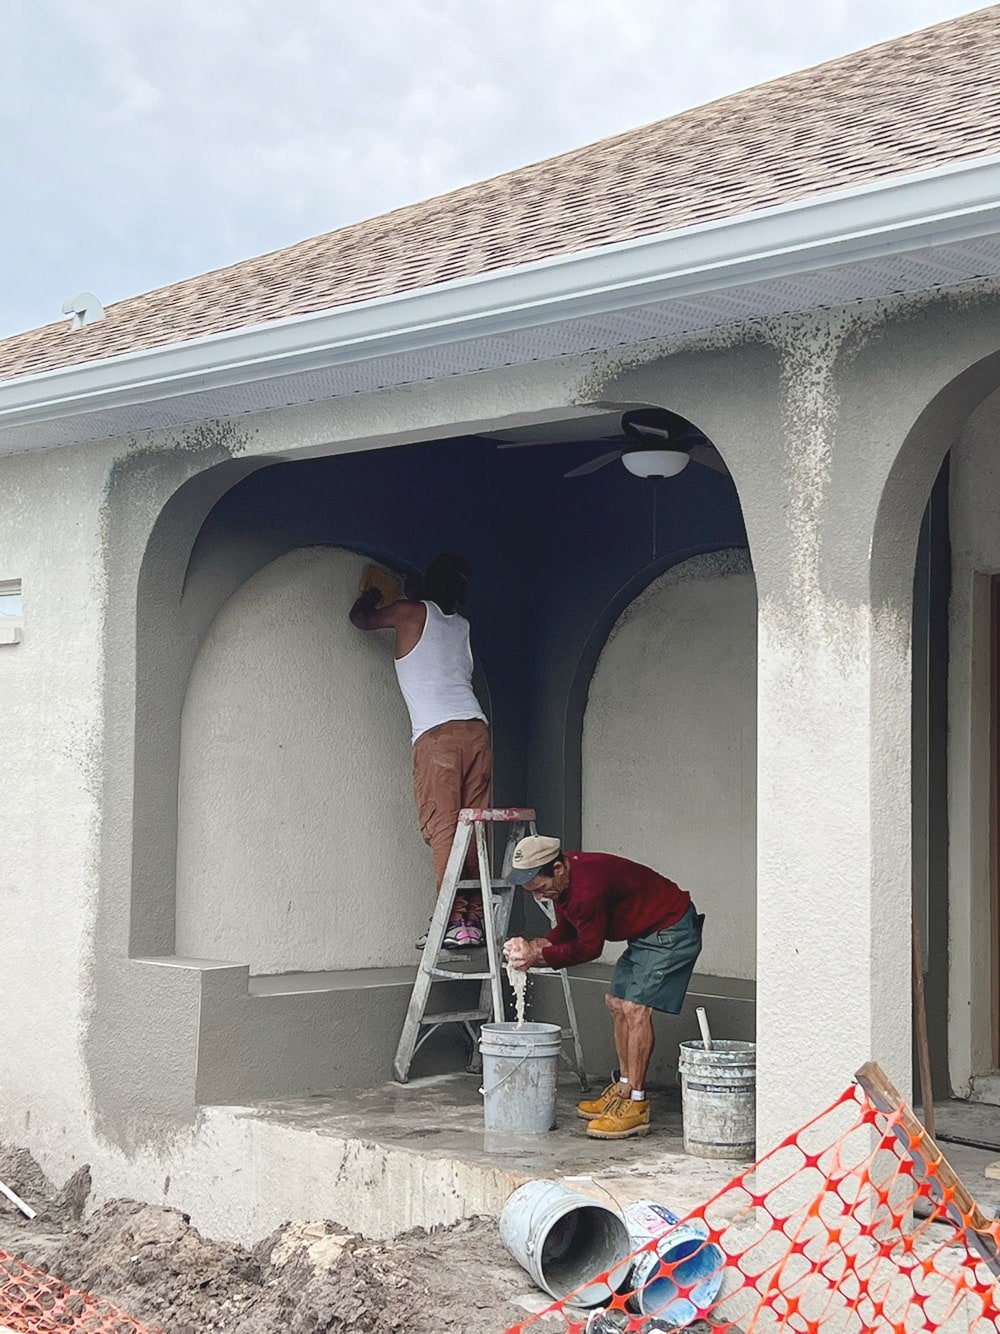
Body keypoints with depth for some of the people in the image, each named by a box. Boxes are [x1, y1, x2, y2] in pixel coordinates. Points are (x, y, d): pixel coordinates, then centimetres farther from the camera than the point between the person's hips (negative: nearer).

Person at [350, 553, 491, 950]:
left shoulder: (411, 613, 9)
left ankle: (455, 920, -17)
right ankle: (474, 920, 0)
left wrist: (370, 597, 47)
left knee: (442, 830, -9)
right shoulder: (463, 627, 23)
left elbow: (360, 618, 24)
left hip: (436, 734, -5)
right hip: (476, 728, 5)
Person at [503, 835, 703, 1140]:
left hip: (671, 931, -11)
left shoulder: (587, 888, -32)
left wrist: (538, 955, -16)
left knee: (635, 1008, -17)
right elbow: (565, 932, 9)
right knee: (617, 1003, 13)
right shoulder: (562, 880, -1)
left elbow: (588, 948, -19)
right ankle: (624, 1088, 22)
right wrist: (533, 946, -8)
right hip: (645, 934, 11)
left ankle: (636, 1107, -16)